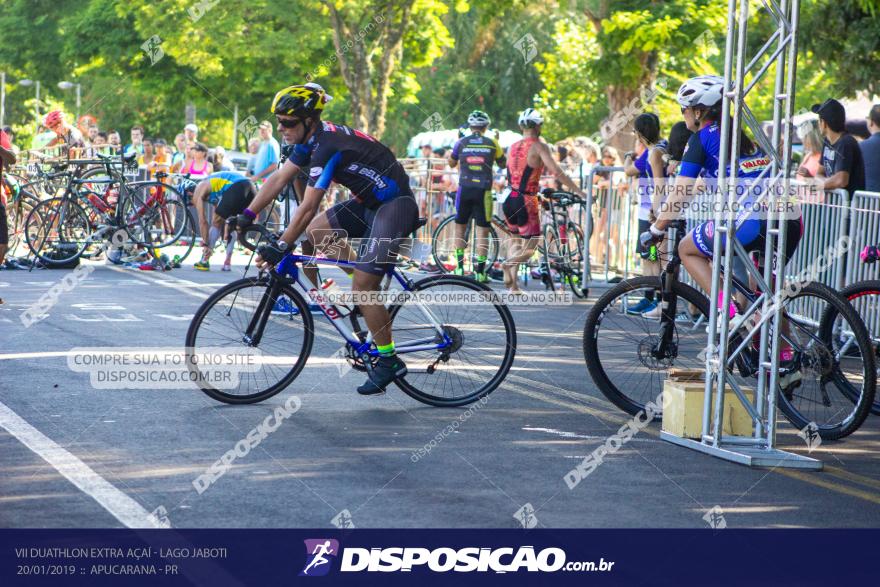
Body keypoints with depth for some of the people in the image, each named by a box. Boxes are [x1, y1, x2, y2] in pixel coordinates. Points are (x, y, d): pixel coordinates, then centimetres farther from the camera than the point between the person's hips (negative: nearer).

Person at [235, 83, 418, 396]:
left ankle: (389, 362, 0)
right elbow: (279, 179, 9)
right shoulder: (311, 139, 4)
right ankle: (372, 289, 16)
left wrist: (281, 247, -27)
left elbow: (308, 207, -28)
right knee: (315, 232, 6)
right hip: (368, 202, 10)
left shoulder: (328, 147, -25)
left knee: (363, 288, -12)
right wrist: (247, 215, 4)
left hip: (395, 206, -10)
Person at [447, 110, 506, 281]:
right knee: (483, 231, 2)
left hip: (464, 189, 1)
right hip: (483, 191, -1)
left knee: (460, 227, 16)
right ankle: (480, 271, -2)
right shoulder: (492, 143, 1)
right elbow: (503, 164, 14)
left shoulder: (462, 142, 1)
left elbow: (452, 163, 14)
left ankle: (460, 266, 11)